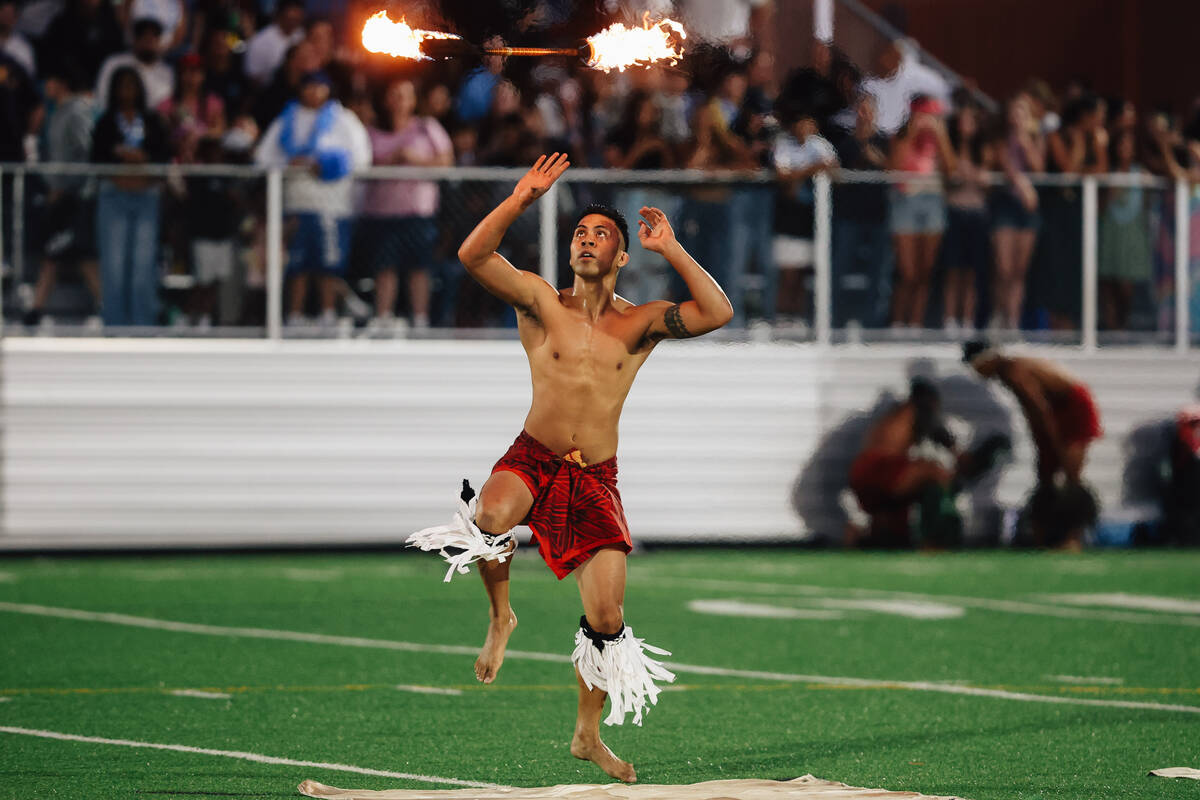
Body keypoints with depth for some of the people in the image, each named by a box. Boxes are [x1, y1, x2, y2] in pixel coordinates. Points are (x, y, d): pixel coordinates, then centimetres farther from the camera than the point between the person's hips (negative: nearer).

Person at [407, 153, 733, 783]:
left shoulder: (641, 323, 3)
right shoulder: (541, 303, 1)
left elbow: (717, 313, -12)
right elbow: (473, 255, -12)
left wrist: (669, 249, -13)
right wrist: (521, 200, -20)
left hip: (596, 479, 1)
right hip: (532, 458, -1)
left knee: (606, 618, -2)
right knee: (493, 512, -37)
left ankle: (588, 735, 19)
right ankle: (500, 617, -7)